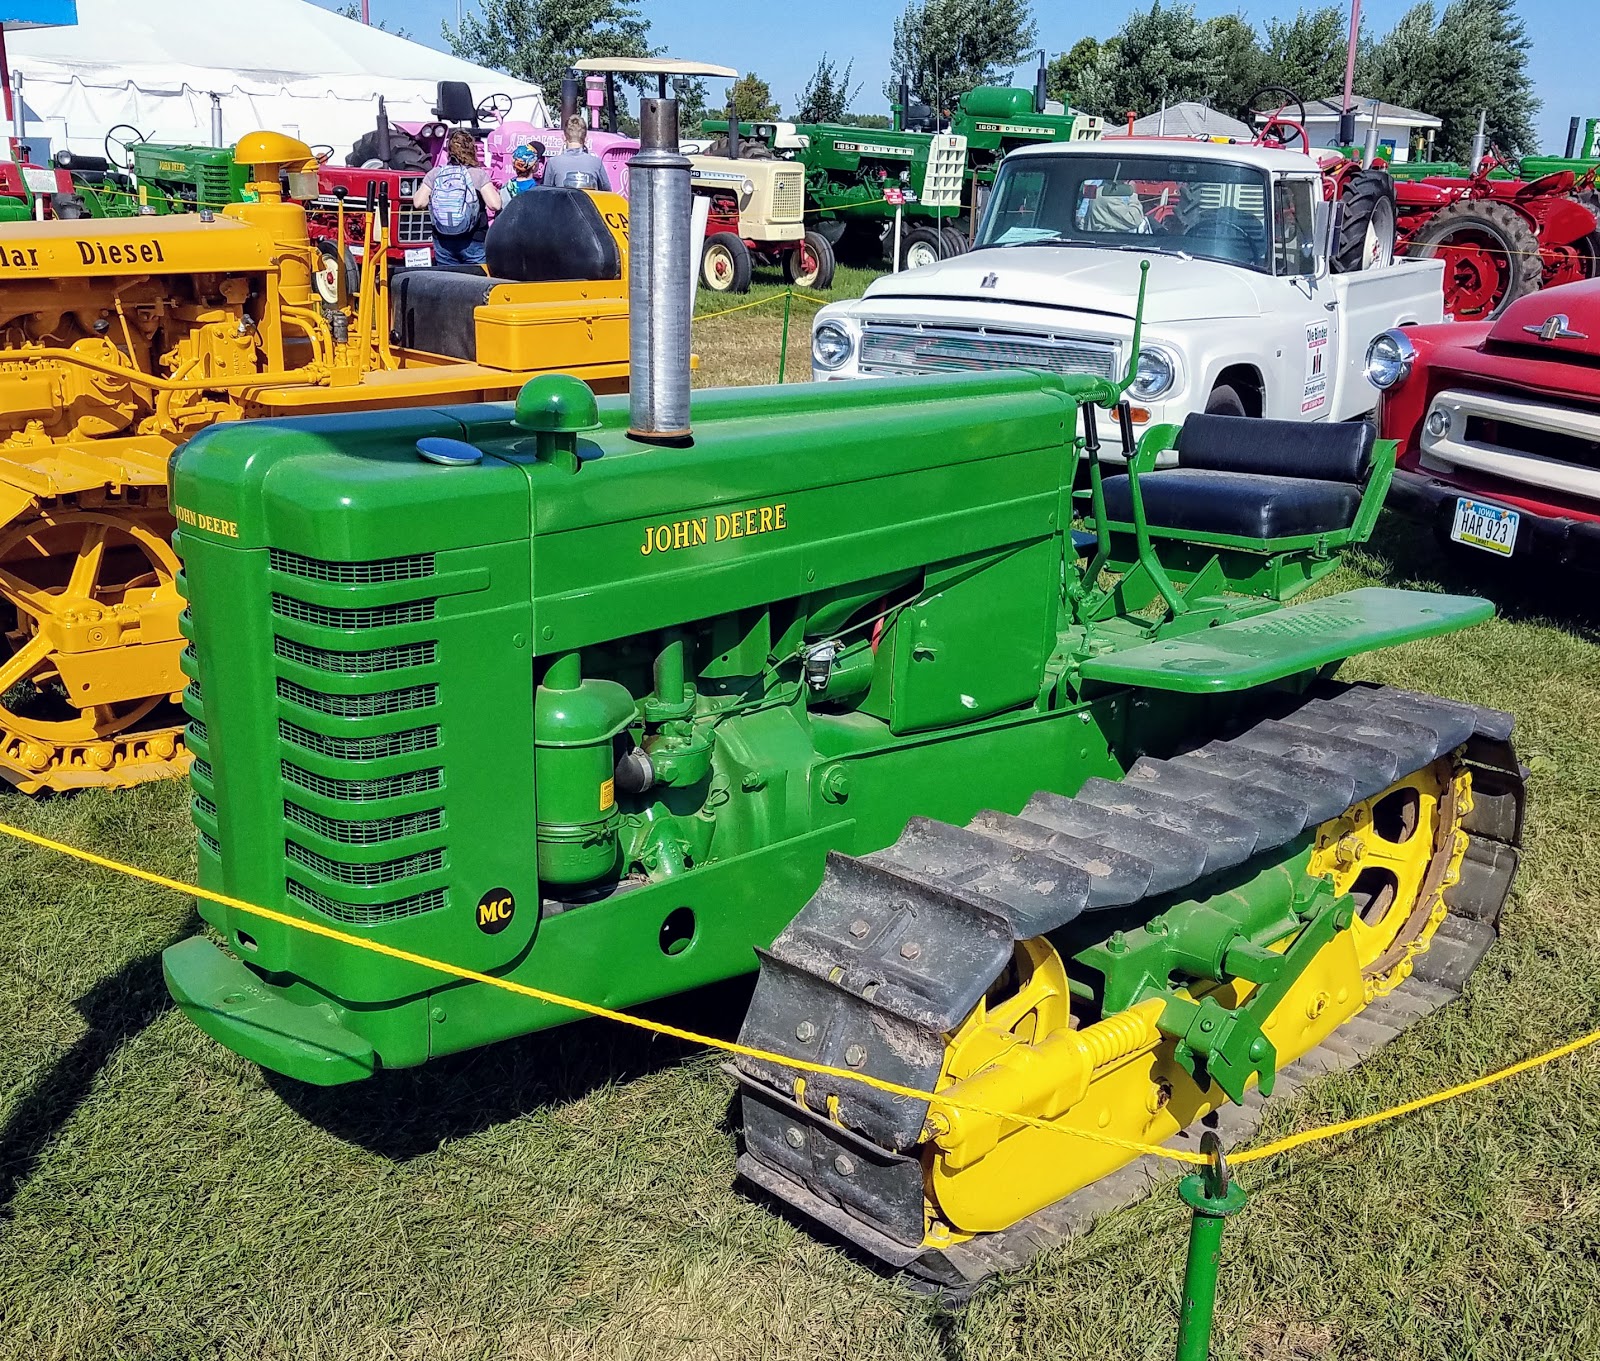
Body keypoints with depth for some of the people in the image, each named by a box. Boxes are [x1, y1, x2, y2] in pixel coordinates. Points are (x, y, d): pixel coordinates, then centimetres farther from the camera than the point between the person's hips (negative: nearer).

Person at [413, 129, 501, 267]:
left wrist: (419, 190, 17)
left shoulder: (435, 174, 0)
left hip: (443, 241, 3)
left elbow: (419, 202, -2)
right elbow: (495, 205, -15)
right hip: (473, 242, -3)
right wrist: (495, 192, 4)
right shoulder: (478, 174, -8)